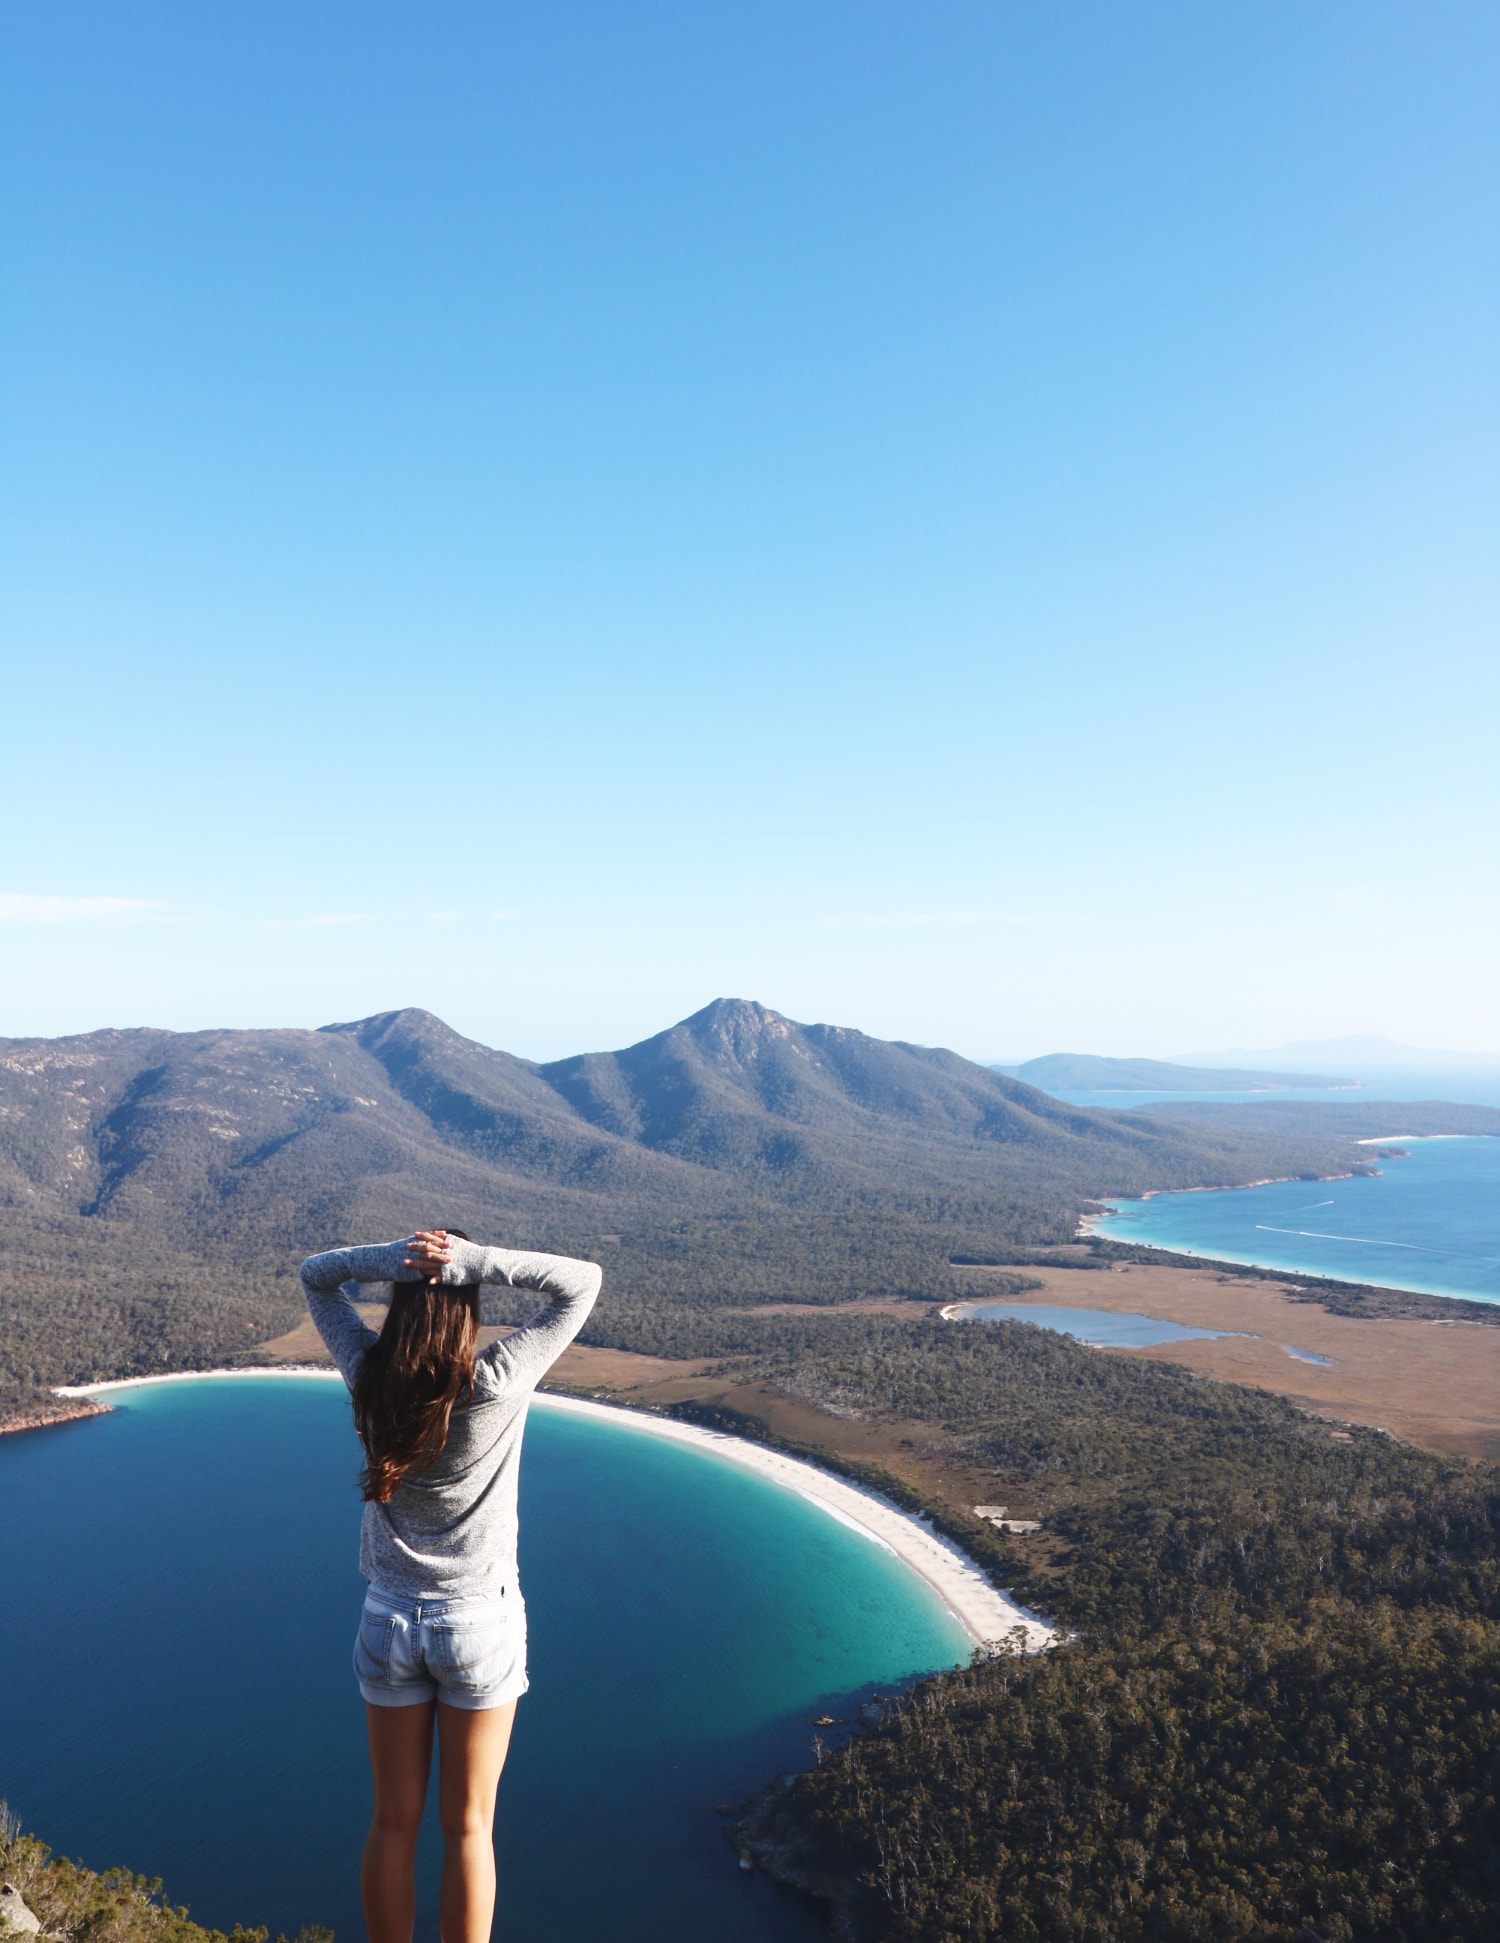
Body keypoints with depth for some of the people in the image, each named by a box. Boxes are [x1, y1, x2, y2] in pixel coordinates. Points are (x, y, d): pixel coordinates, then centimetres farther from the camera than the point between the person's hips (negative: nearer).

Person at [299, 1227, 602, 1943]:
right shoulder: (499, 1382, -21)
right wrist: (477, 1261, -23)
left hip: (388, 1619, 2)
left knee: (394, 1821, 18)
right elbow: (582, 1281, -13)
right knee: (468, 1826, 13)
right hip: (479, 1622, -2)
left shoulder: (370, 1377, -13)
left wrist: (387, 1258, -16)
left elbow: (315, 1275, 3)